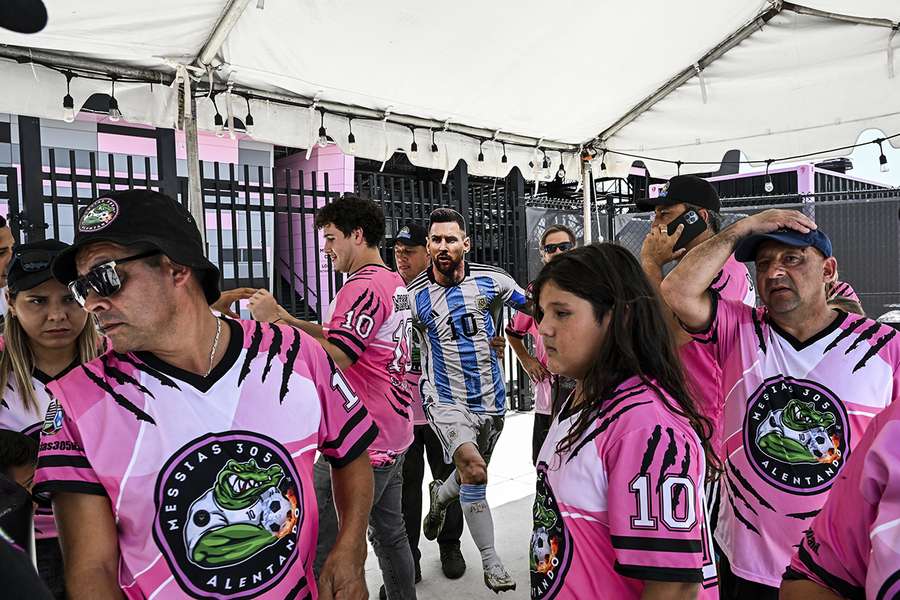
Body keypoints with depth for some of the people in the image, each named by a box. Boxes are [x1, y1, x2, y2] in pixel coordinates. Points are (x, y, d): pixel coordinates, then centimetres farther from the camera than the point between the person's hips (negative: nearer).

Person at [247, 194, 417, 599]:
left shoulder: (362, 286, -17)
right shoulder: (394, 282, 13)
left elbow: (334, 357, -27)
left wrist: (274, 321, -22)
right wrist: (288, 319, 7)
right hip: (392, 436, 10)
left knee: (326, 550, -3)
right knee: (389, 532, 21)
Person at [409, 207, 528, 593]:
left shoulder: (491, 281, -6)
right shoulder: (413, 296, -9)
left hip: (491, 399, 3)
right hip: (446, 400, -3)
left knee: (470, 475, 19)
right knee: (473, 468, -24)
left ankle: (440, 496, 55)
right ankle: (490, 560, -5)